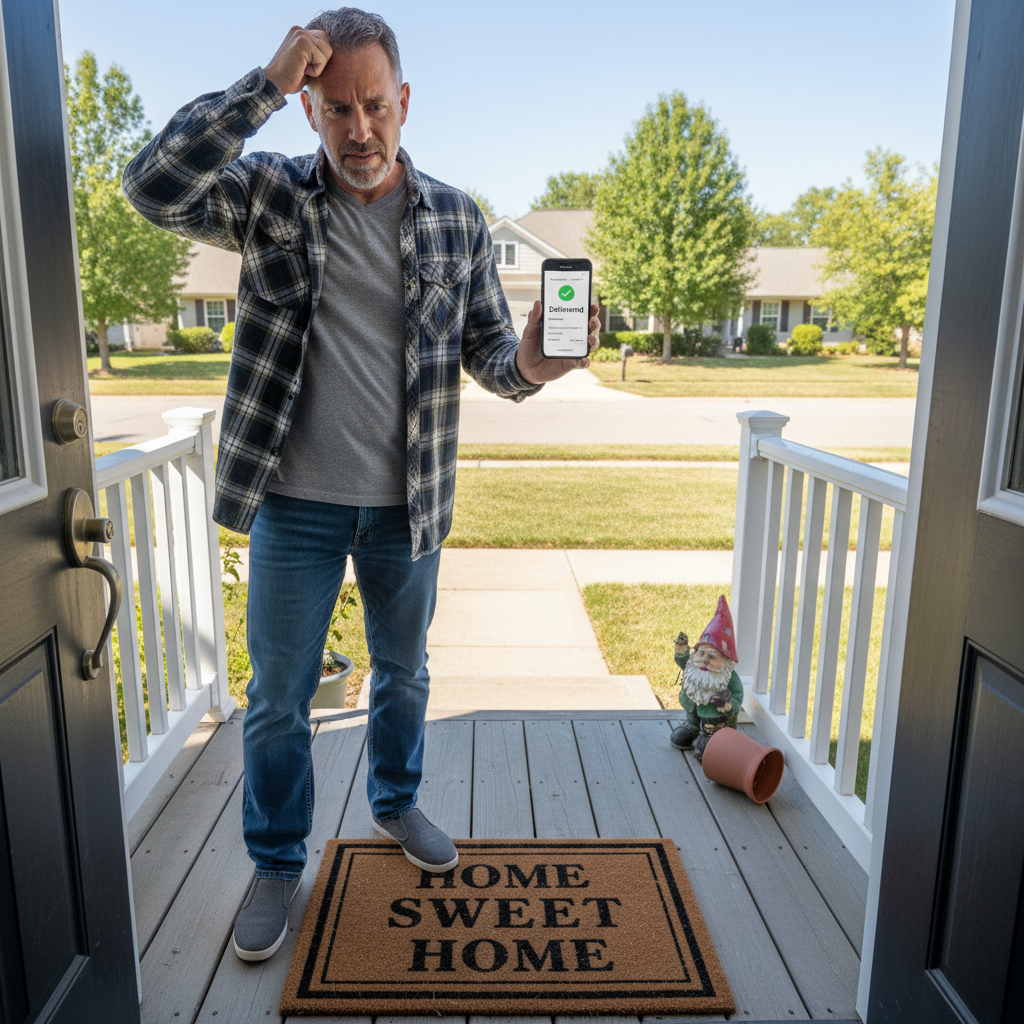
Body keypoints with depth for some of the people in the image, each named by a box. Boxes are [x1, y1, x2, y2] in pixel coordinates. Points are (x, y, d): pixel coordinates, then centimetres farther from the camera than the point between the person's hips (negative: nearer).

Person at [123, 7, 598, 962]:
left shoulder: (456, 219, 0)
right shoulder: (270, 194, -4)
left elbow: (486, 349, 1)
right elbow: (154, 187, -21)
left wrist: (528, 364, -22)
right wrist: (265, 83, -24)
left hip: (406, 506, 2)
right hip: (294, 504, -1)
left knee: (403, 675, 20)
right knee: (277, 698, 10)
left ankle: (394, 802, 48)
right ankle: (277, 862, 35)